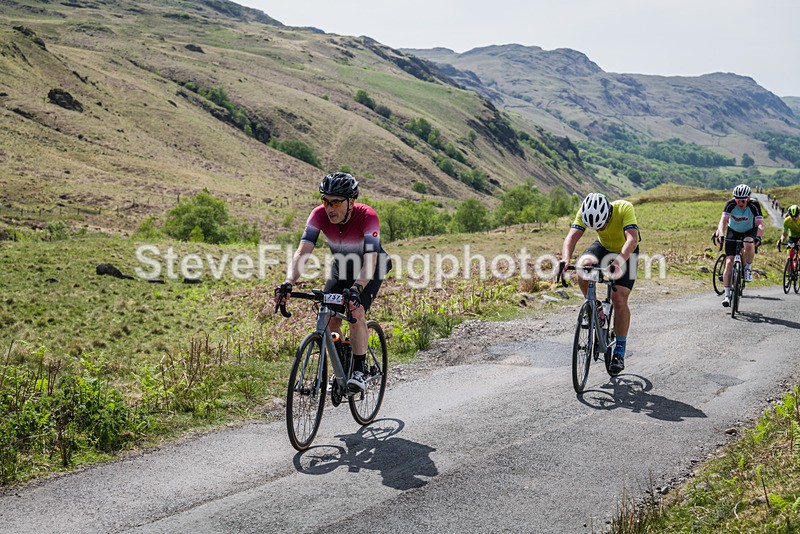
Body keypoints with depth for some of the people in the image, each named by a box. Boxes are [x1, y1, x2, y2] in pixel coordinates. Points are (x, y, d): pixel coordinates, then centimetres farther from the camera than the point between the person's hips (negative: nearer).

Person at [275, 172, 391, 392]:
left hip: (371, 268, -4)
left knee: (356, 312, -26)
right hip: (341, 266, 4)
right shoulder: (320, 215, -26)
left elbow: (370, 261, -43)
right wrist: (288, 284, -50)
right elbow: (302, 252, -34)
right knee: (329, 318, -10)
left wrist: (356, 289, -60)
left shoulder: (367, 217, -35)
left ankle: (359, 371, -13)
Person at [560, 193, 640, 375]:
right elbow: (571, 237, -34)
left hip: (626, 253, -3)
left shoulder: (625, 208, -34)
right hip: (603, 247, 3)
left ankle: (620, 350, -2)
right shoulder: (585, 213, -26)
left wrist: (619, 261, -61)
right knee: (582, 266, -30)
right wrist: (565, 260, -54)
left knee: (619, 299, -17)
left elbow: (632, 239, -44)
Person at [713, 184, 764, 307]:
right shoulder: (731, 204, -24)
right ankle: (727, 295, -8)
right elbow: (723, 220, -32)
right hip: (733, 232, 1)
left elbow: (761, 224, -33)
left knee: (749, 244, -37)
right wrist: (721, 234, -50)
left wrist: (758, 237, -51)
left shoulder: (754, 205, -26)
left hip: (750, 231, -1)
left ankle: (748, 269, -9)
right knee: (729, 261, -12)